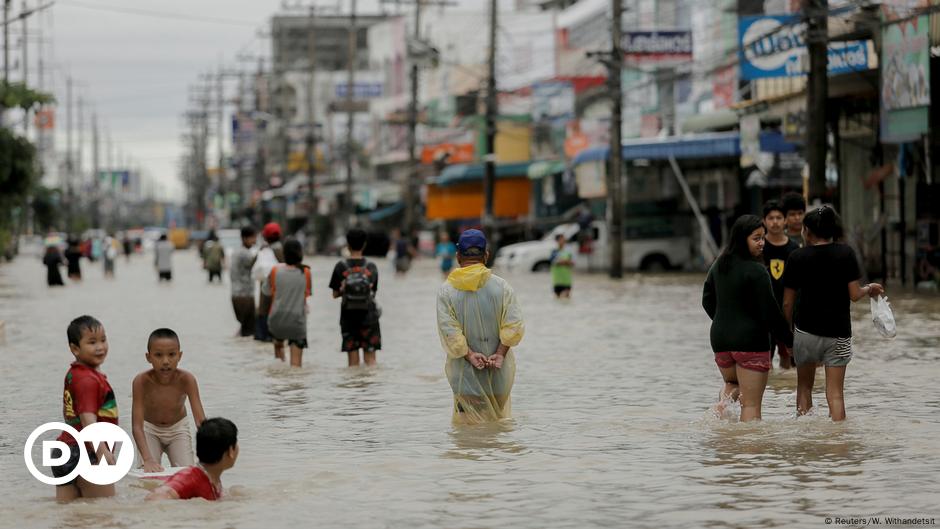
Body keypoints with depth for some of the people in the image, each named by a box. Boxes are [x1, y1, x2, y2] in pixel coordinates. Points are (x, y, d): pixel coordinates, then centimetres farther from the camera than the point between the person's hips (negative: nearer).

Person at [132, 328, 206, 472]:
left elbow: (201, 421, -32)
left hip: (178, 429, 1)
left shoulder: (186, 380, -30)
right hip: (150, 429, -1)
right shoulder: (141, 381, -32)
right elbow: (137, 426, -34)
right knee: (149, 473, -18)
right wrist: (148, 460, -49)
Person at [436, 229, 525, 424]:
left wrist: (469, 354, -12)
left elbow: (448, 331, -13)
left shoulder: (446, 290, -6)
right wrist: (500, 353, -9)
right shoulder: (501, 286, -4)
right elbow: (514, 326, -9)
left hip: (465, 375, -1)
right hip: (499, 372, 1)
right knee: (499, 420, 17)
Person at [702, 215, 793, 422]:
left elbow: (708, 301, 17)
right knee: (751, 405, -1)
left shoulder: (718, 266, 7)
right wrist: (789, 340, -5)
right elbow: (770, 312, -16)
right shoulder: (756, 271, -16)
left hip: (720, 338, 7)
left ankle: (722, 404, 2)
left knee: (731, 382, 30)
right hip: (751, 342, -7)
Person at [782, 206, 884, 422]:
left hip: (806, 329, 0)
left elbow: (787, 302, 0)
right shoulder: (846, 253, -3)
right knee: (835, 393, 1)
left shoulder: (797, 257, -2)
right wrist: (869, 289, 14)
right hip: (838, 331, 0)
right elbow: (854, 294, -7)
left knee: (804, 385, 18)